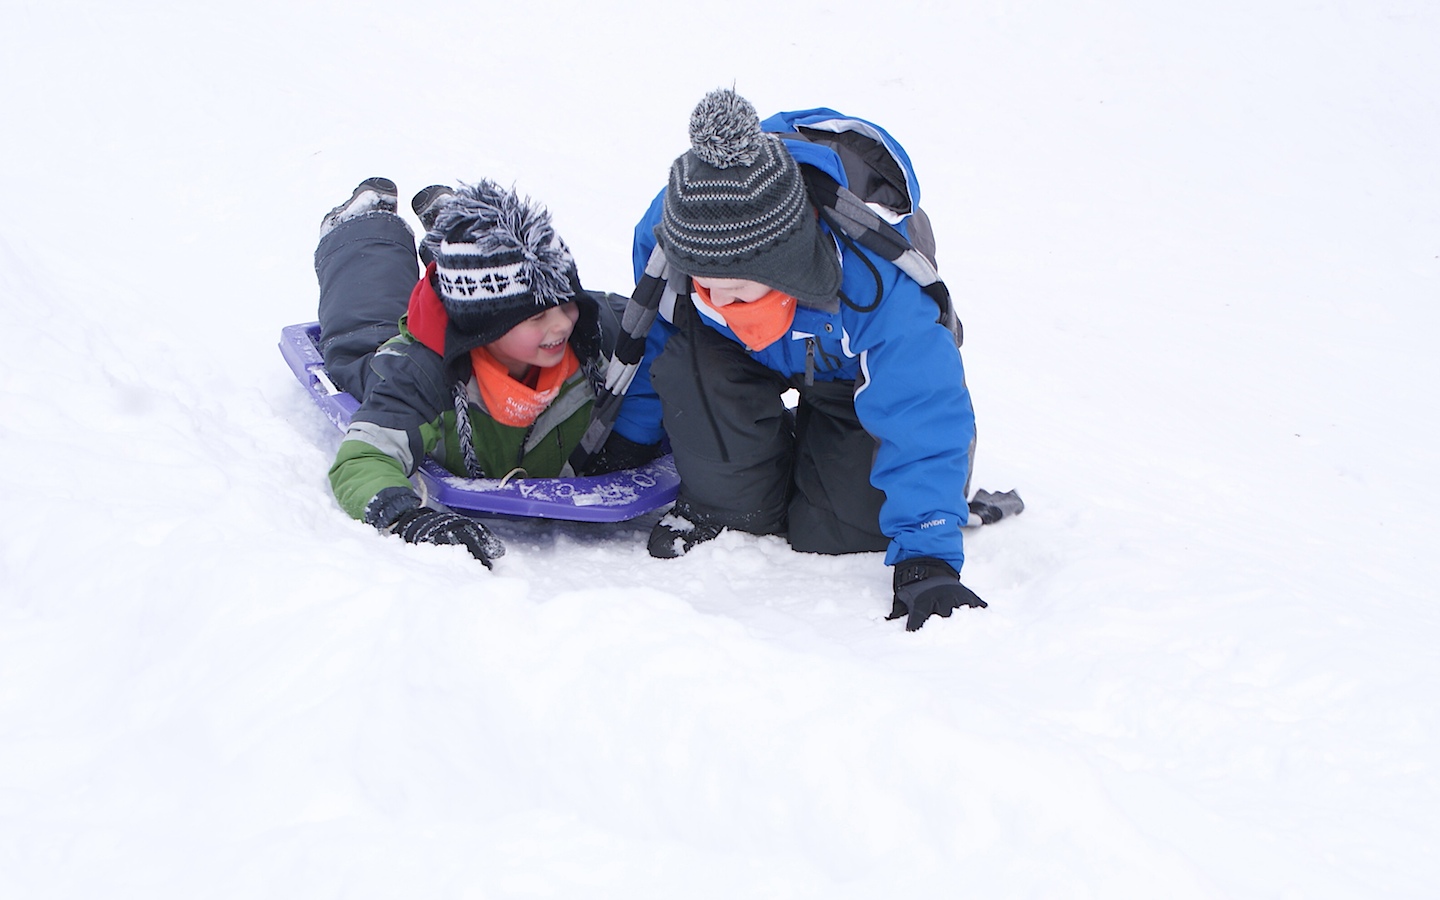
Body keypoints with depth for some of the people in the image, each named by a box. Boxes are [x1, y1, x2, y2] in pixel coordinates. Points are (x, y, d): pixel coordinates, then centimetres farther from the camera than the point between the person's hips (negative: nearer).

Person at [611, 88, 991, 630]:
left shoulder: (873, 279, -44)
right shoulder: (667, 231, -32)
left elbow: (924, 423, -39)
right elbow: (648, 347, -9)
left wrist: (927, 561, -43)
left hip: (857, 372, -3)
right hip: (751, 362, 3)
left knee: (846, 527, -18)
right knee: (690, 361, -32)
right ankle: (730, 506, -6)